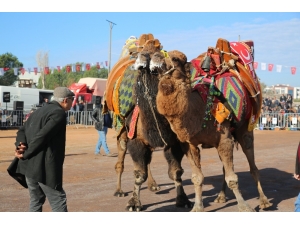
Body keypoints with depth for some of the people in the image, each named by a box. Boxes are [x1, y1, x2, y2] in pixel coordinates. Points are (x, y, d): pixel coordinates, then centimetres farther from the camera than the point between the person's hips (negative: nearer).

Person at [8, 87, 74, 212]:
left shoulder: (40, 111, 18)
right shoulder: (59, 113, -11)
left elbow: (22, 130, 13)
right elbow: (42, 136, -21)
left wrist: (21, 145, -6)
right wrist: (26, 154, -13)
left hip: (29, 165, 9)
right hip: (44, 167, -9)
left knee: (36, 200, 17)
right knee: (58, 200, 1)